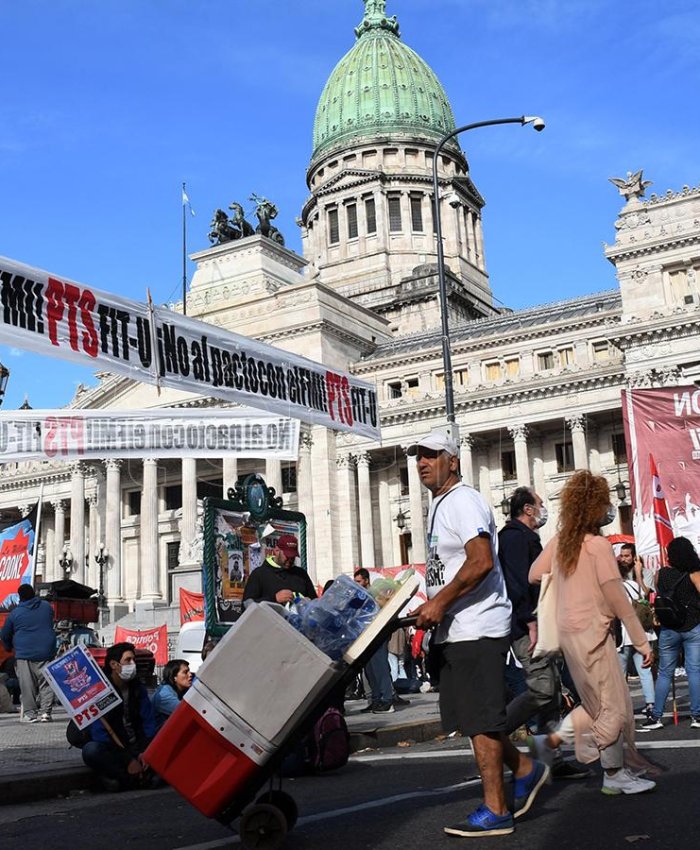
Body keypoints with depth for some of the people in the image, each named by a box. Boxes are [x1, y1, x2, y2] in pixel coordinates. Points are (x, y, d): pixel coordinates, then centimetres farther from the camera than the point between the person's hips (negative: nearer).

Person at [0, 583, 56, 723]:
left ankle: (30, 713, 1)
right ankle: (45, 712, -2)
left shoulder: (15, 613, 0)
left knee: (27, 685, 2)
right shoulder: (46, 606, 7)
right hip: (46, 652, 2)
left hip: (24, 654, -2)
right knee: (46, 683, 3)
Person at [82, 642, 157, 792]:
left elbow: (149, 721, 2)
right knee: (91, 750, -35)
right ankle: (134, 778, -22)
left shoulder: (138, 688, 7)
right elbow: (99, 732, -17)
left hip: (136, 748, 4)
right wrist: (127, 761, -24)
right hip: (111, 749, -4)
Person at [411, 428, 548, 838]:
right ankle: (526, 769, 31)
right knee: (473, 716, 16)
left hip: (477, 627, -10)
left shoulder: (463, 500, -13)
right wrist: (432, 611, 17)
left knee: (480, 719, -4)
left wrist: (440, 603, -21)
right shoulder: (440, 505, 19)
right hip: (457, 630, 10)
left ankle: (495, 811, 6)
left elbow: (481, 562, -25)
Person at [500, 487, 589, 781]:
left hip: (535, 625, 11)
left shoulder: (525, 537, 24)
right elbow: (516, 583, -20)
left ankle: (554, 759, 10)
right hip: (525, 627, -11)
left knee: (552, 688, 8)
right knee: (542, 688, -14)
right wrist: (531, 623, -23)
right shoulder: (515, 537, -10)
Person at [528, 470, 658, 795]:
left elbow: (533, 575, 8)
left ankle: (550, 740, 18)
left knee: (598, 704, 20)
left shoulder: (559, 541, 5)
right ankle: (615, 775, 14)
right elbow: (617, 598, -14)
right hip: (591, 632, -8)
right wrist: (641, 640, -8)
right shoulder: (598, 545, -15)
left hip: (569, 631, 8)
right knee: (614, 707, 4)